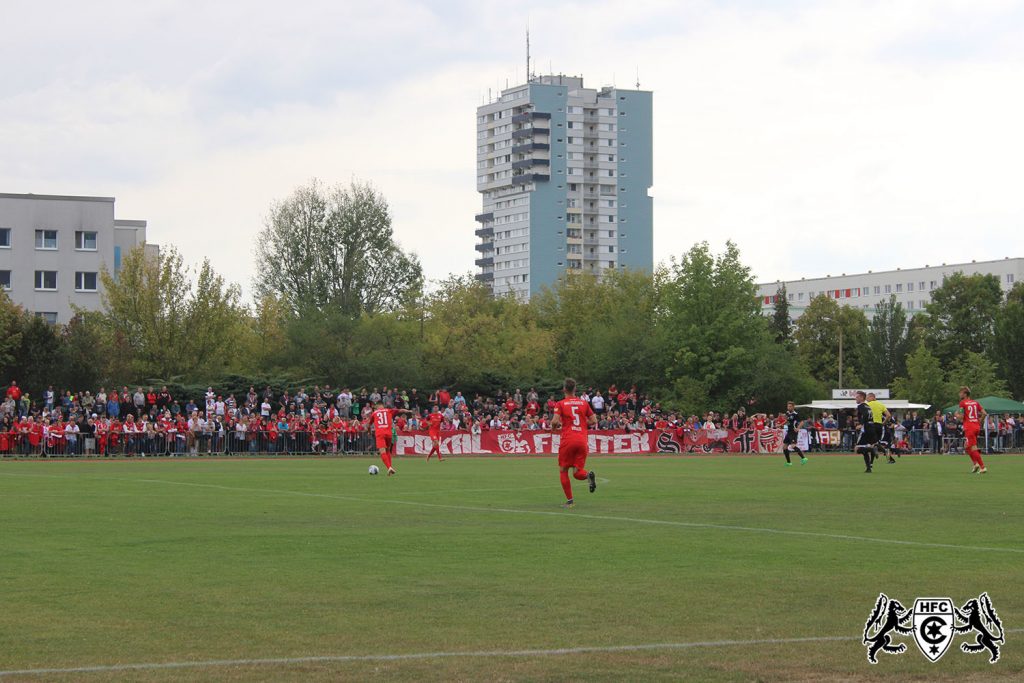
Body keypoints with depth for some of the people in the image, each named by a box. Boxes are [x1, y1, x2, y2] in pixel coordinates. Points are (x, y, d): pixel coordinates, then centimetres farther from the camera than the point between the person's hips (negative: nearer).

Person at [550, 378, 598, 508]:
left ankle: (569, 501, 6)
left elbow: (555, 421, -11)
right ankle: (589, 475, -26)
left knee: (563, 470, 11)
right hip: (582, 440, 3)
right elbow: (594, 421, 10)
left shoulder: (560, 404, 1)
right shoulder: (584, 403, 11)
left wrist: (554, 426, 11)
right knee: (577, 473, 9)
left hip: (567, 440, -3)